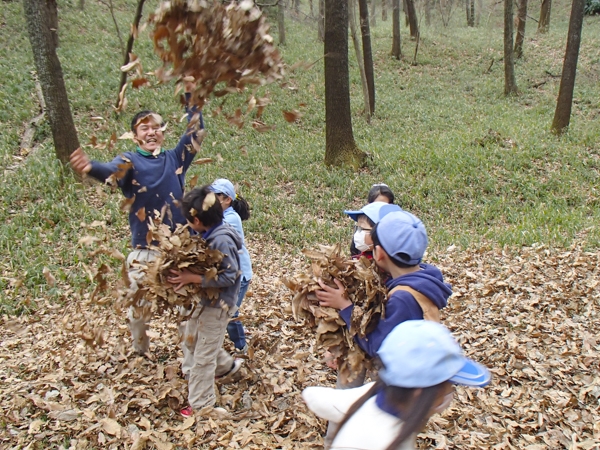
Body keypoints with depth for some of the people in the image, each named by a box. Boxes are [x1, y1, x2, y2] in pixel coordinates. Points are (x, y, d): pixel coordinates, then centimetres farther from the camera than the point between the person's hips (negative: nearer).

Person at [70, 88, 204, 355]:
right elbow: (111, 172, -25)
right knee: (139, 307, 10)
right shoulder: (130, 161, -4)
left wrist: (191, 96, -7)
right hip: (145, 251, -2)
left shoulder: (174, 158, 5)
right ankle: (140, 353, 34)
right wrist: (91, 167, -49)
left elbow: (196, 132, 2)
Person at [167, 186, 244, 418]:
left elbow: (228, 277, -29)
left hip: (216, 305, -9)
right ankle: (227, 365, 48)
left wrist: (192, 278, -31)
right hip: (202, 300, 9)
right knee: (191, 340, 27)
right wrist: (186, 274, -5)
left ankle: (201, 403, 23)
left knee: (203, 356, 5)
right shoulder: (208, 235, -2)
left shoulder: (222, 241, -29)